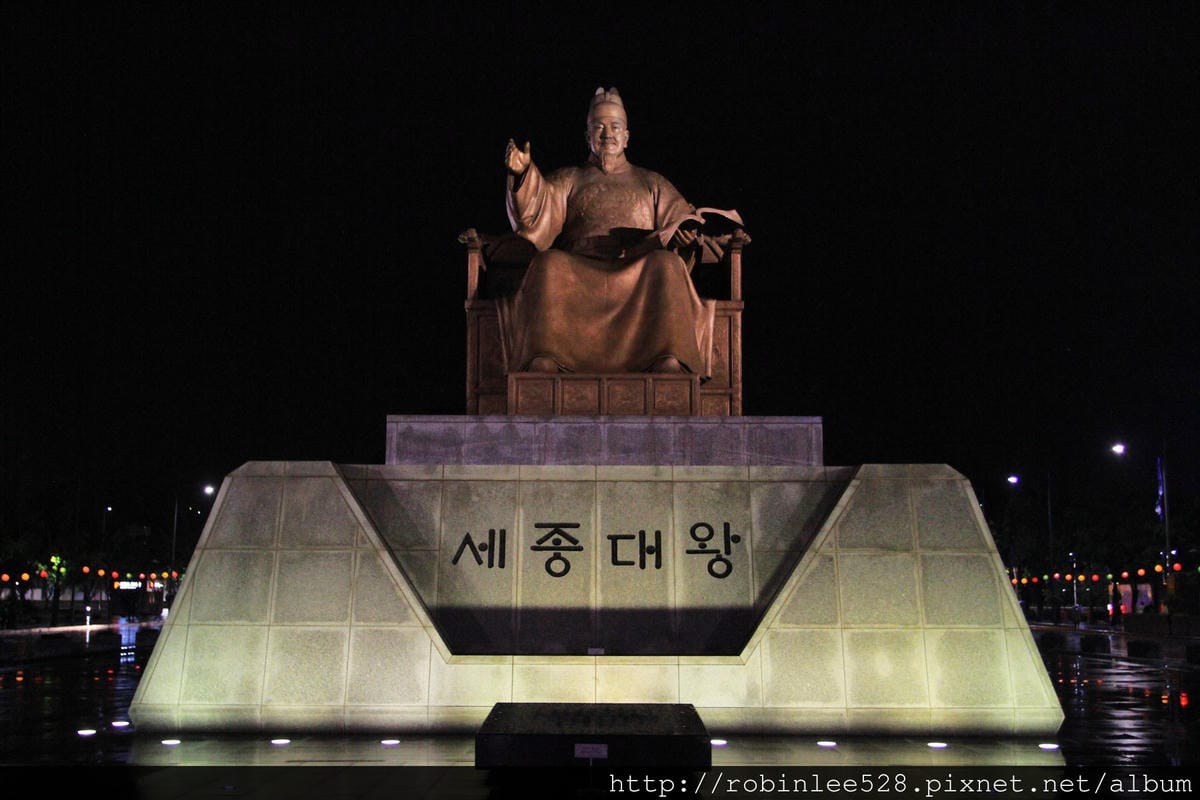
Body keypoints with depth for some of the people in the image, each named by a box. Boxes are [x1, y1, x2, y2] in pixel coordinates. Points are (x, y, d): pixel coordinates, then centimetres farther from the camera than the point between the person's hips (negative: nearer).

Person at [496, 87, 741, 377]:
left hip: (639, 273, 1)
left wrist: (686, 234, -8)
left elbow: (682, 219, 18)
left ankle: (669, 358, -48)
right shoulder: (569, 179, 26)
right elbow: (540, 206, 6)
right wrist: (524, 173, -16)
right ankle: (544, 358, -47)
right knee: (548, 264, -33)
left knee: (667, 263, -33)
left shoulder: (651, 183, 30)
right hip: (578, 271, 0)